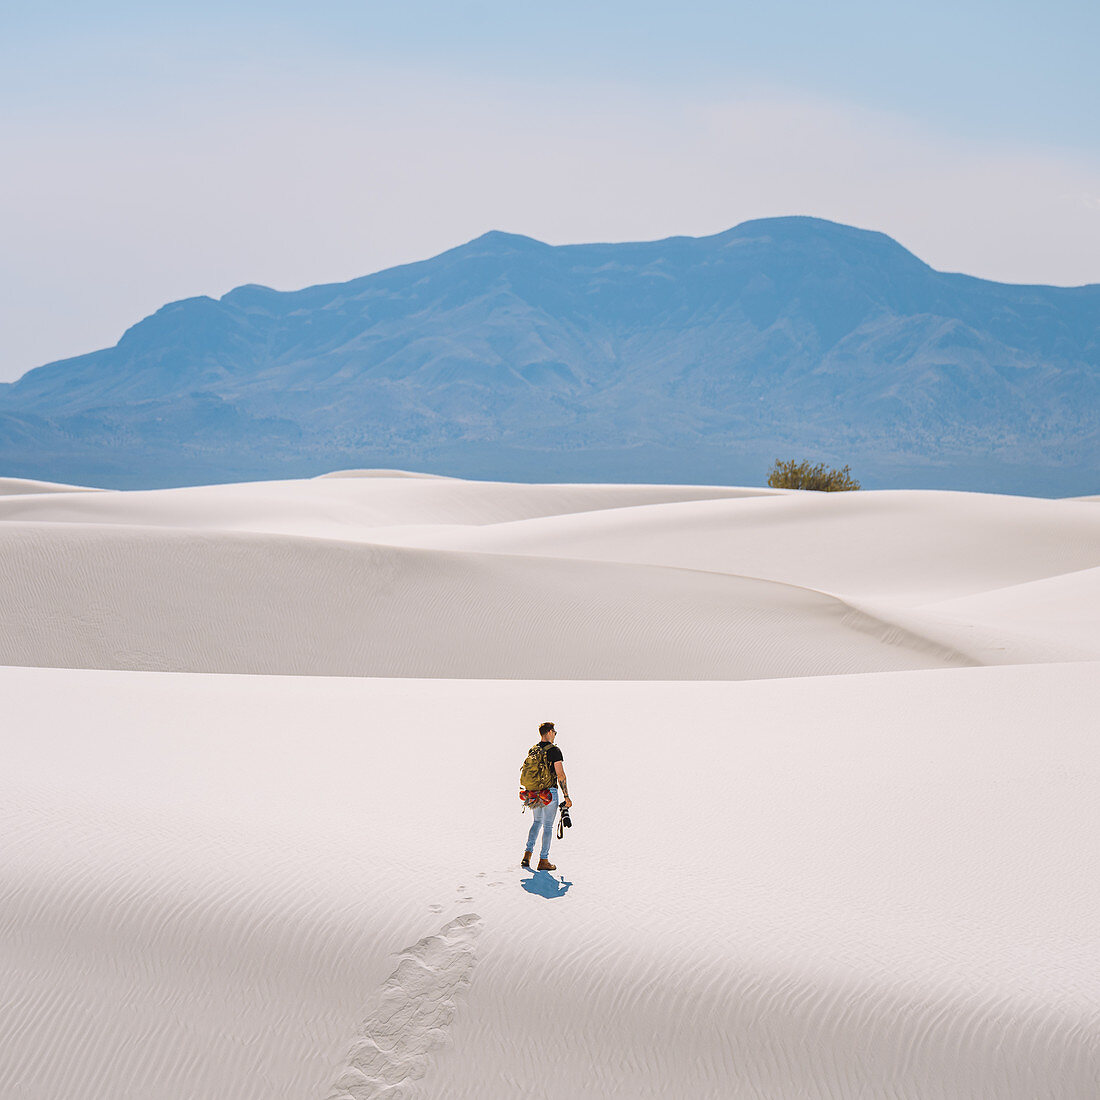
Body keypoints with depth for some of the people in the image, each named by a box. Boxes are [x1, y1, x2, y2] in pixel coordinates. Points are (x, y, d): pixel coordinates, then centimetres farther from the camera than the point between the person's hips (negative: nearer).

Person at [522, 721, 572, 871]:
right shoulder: (554, 750, -12)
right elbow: (561, 775, -16)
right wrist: (567, 796, -12)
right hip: (550, 793, -6)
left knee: (537, 822, 21)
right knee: (548, 826, 3)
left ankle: (528, 854, 10)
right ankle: (543, 861, 6)